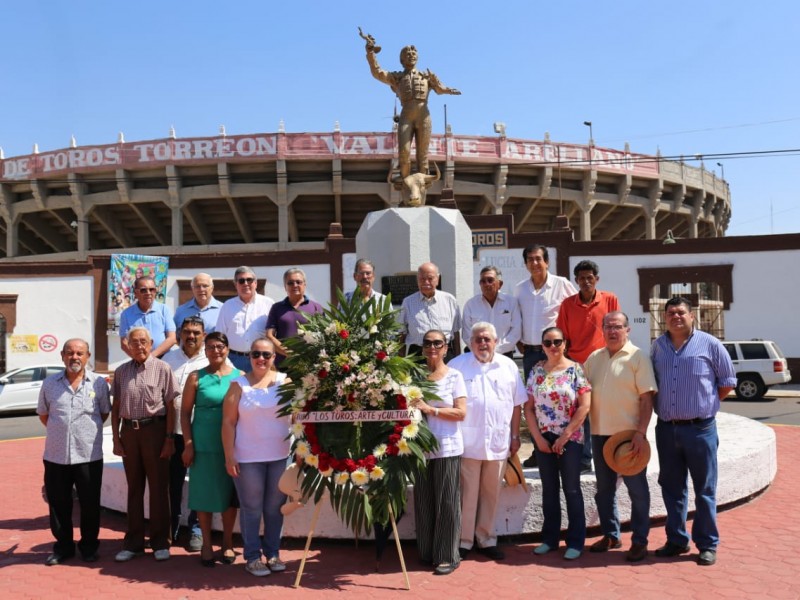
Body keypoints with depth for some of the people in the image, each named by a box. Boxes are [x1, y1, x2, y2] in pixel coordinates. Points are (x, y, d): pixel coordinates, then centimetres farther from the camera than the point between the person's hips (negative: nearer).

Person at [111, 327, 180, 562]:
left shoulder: (162, 368, -3)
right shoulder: (121, 372, 8)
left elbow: (170, 406, -4)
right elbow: (116, 407, 10)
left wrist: (169, 438, -8)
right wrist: (116, 438, 4)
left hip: (154, 430, -3)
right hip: (129, 431, 3)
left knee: (158, 487, 4)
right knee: (134, 488, 12)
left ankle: (160, 542, 15)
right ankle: (133, 542, 22)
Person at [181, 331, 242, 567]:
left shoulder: (239, 376, 2)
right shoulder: (196, 377, 1)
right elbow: (185, 411, 1)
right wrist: (188, 443, -5)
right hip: (203, 445, 0)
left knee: (229, 493, 9)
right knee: (204, 494, 6)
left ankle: (227, 543, 23)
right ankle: (206, 544, 20)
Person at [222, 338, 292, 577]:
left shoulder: (284, 381, 3)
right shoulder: (239, 385, -1)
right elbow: (228, 422, -3)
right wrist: (229, 456, -8)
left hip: (281, 456, 2)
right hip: (248, 457, -2)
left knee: (275, 507, 12)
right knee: (251, 508, 7)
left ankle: (272, 553, 25)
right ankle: (252, 557, 19)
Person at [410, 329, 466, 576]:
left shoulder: (454, 376, 0)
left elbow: (461, 412, -7)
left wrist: (431, 410, -14)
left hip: (447, 448, -3)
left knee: (446, 503, 0)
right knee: (423, 502, 8)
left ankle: (448, 556, 9)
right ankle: (427, 553, 20)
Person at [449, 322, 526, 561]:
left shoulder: (508, 366, 8)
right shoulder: (457, 365, 0)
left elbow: (517, 404, 11)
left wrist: (515, 436, 8)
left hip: (498, 441, 3)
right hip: (468, 441, -3)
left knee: (491, 494, 12)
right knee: (468, 494, 2)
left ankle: (487, 540, 24)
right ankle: (464, 541, 13)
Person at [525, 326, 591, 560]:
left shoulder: (575, 369, -5)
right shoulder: (536, 371, 5)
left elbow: (585, 406, -10)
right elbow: (529, 407, 5)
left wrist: (564, 436, -12)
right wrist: (538, 437, -4)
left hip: (570, 439, -3)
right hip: (543, 440, 3)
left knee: (572, 489, 3)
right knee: (549, 489, 11)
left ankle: (575, 542, 13)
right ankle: (549, 539, 22)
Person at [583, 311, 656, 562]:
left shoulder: (637, 357, -5)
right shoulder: (593, 358, 10)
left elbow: (647, 398, -10)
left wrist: (641, 432, -17)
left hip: (629, 435, -5)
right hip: (600, 434, 5)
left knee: (637, 489, 3)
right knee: (604, 489, 13)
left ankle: (639, 540, 14)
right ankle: (610, 535, 27)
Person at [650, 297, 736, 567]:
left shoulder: (710, 344, -3)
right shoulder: (657, 346, 8)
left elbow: (727, 382, 4)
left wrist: (705, 403, 3)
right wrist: (661, 406, 7)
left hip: (700, 429, -4)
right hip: (666, 429, 4)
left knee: (705, 490, 4)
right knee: (672, 488, 12)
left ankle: (707, 544, 15)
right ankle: (676, 540, 24)